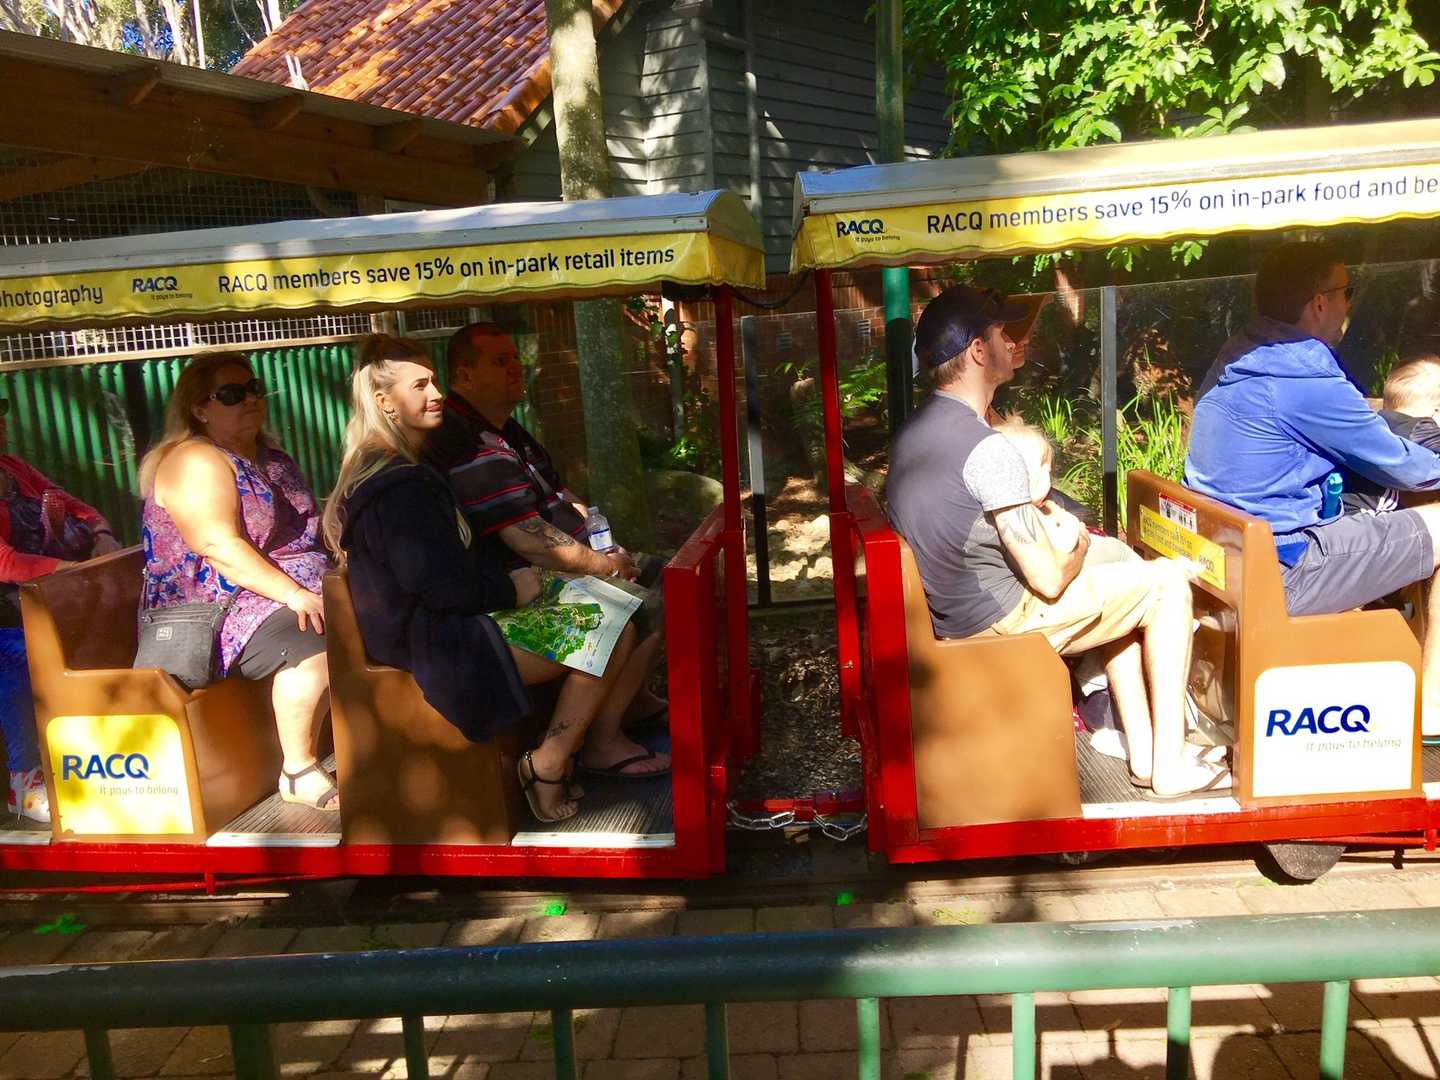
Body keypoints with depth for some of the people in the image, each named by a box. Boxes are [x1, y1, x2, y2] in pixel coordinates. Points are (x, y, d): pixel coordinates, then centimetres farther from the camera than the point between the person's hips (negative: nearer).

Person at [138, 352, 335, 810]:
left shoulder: (271, 459, 18)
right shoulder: (196, 462, -9)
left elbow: (304, 529, 24)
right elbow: (219, 548, -21)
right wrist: (295, 596, -28)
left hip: (300, 593, 9)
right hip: (220, 613, -9)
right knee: (316, 645, -32)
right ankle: (298, 774, -19)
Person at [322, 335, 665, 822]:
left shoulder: (397, 470, 15)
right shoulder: (396, 487, -20)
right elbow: (442, 586, -24)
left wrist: (508, 579, 5)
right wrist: (512, 589, -10)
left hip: (440, 627, 11)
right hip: (439, 646, -11)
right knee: (609, 635, -17)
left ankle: (604, 741, 10)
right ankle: (546, 765, -6)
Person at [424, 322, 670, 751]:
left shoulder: (507, 430, 14)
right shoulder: (470, 450, -22)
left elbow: (562, 496, 21)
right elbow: (530, 543, -26)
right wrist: (602, 564, -15)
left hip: (559, 571, 11)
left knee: (661, 574, 14)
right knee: (655, 605, -21)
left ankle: (637, 697, 17)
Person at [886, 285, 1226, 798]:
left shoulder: (911, 430, 4)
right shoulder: (987, 449, -24)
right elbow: (1050, 579, -20)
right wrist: (1078, 551, 1)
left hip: (948, 615, 10)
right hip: (999, 618, -9)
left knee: (1118, 563, 26)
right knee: (1168, 582, 3)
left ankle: (1144, 753, 27)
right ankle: (1170, 766, 10)